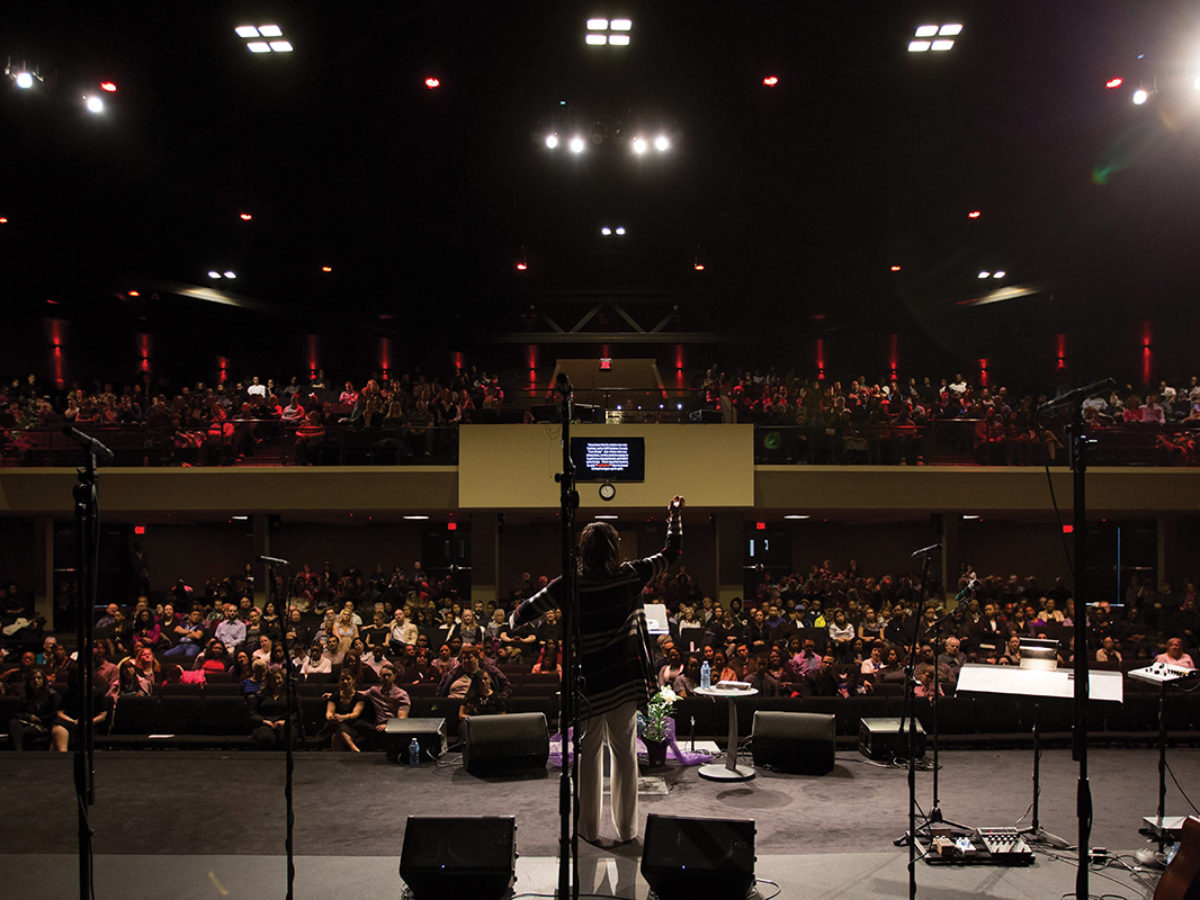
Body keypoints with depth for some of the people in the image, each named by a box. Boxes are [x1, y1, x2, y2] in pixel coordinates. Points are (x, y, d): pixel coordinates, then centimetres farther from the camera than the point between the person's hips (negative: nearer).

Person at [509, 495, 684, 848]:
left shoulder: (570, 586, -14)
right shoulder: (630, 576, -7)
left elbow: (523, 613, -9)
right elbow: (670, 554, 9)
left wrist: (513, 621, 15)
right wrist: (675, 518, 23)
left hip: (589, 683, -2)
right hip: (626, 680, 2)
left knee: (588, 753, 11)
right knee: (625, 752, 11)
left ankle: (589, 829, 21)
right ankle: (626, 829, 20)